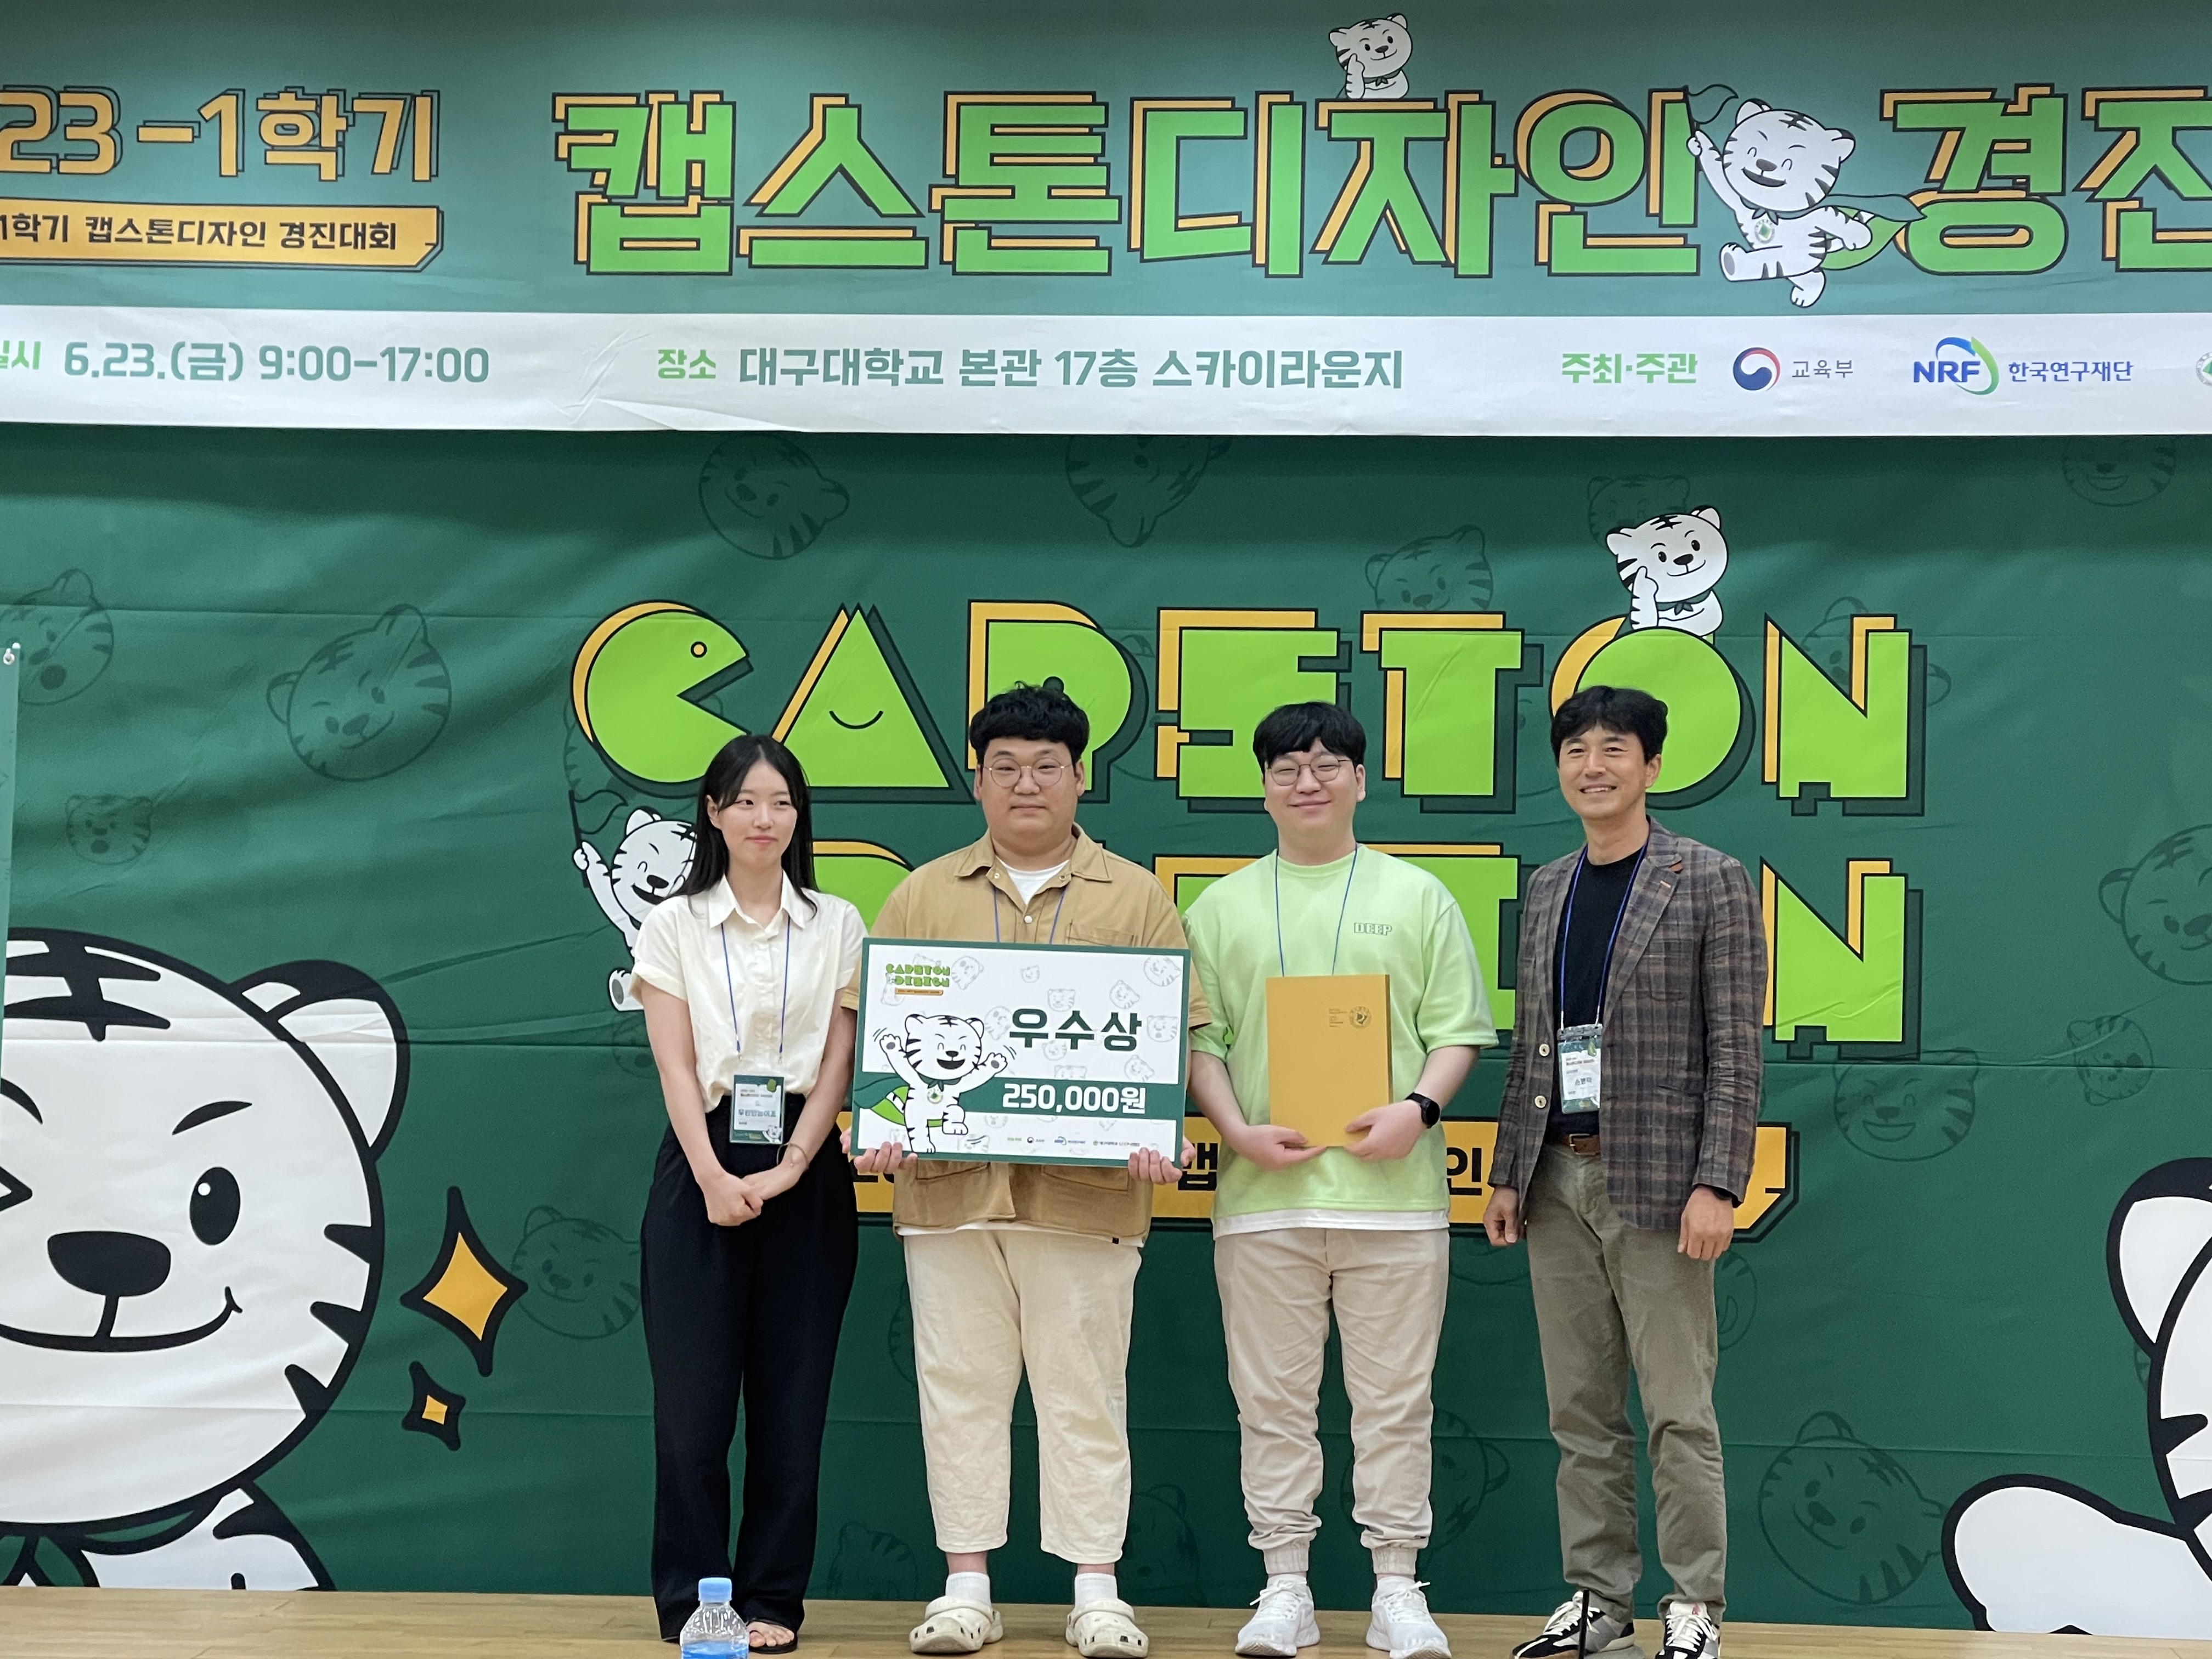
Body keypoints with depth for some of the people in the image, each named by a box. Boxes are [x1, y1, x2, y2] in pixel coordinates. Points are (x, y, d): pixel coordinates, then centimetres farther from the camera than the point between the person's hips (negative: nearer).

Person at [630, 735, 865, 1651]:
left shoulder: (836, 927, 8)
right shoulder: (673, 925, 6)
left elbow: (838, 1060, 1)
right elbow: (676, 1065, -2)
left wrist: (789, 1168, -11)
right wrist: (712, 1176, -14)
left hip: (806, 1172, 1)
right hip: (702, 1166, -1)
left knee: (792, 1398, 3)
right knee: (693, 1395, -2)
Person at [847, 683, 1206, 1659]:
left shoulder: (1136, 899, 8)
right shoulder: (922, 897, 12)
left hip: (1086, 1187, -1)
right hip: (948, 1180, 2)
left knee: (1085, 1392, 3)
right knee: (959, 1387, 6)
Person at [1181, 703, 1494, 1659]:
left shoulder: (1417, 898, 8)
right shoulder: (1222, 907, 11)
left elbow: (1458, 1031, 5)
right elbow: (1198, 1039, 7)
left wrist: (1418, 1108, -12)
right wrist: (1238, 1131, -8)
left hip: (1392, 1187, -1)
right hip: (1264, 1191, 1)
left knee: (1394, 1400, 4)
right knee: (1273, 1400, 5)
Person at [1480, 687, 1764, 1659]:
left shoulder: (1709, 882, -2)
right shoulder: (1545, 891, 14)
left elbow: (1736, 1051, -7)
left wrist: (1717, 1186, -14)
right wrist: (1508, 1174, 11)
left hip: (1655, 1179, -5)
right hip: (1557, 1182, 5)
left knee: (1678, 1412, -1)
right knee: (1580, 1413, 10)